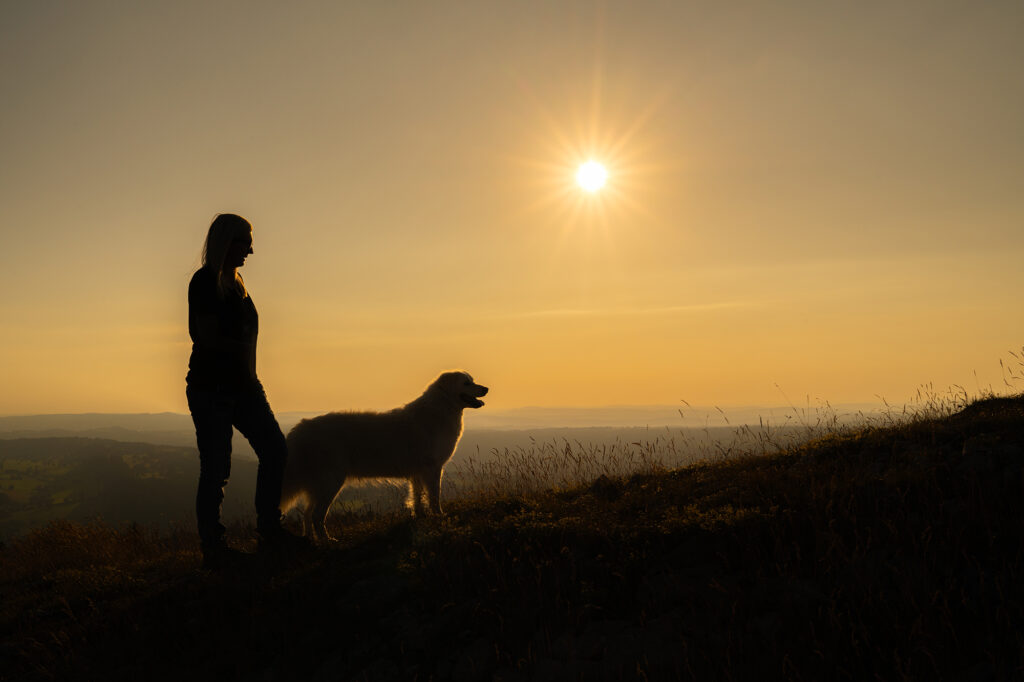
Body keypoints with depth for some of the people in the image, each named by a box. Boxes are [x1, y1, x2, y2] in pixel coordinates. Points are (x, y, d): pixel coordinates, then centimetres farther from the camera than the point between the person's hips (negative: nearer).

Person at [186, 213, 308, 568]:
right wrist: (243, 346, -2)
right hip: (211, 387, -9)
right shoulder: (205, 282, -11)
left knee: (274, 448, 5)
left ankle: (270, 531, 14)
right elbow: (209, 337, -18)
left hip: (241, 384, 9)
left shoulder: (234, 282, 16)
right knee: (215, 467, -4)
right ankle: (212, 548, 6)